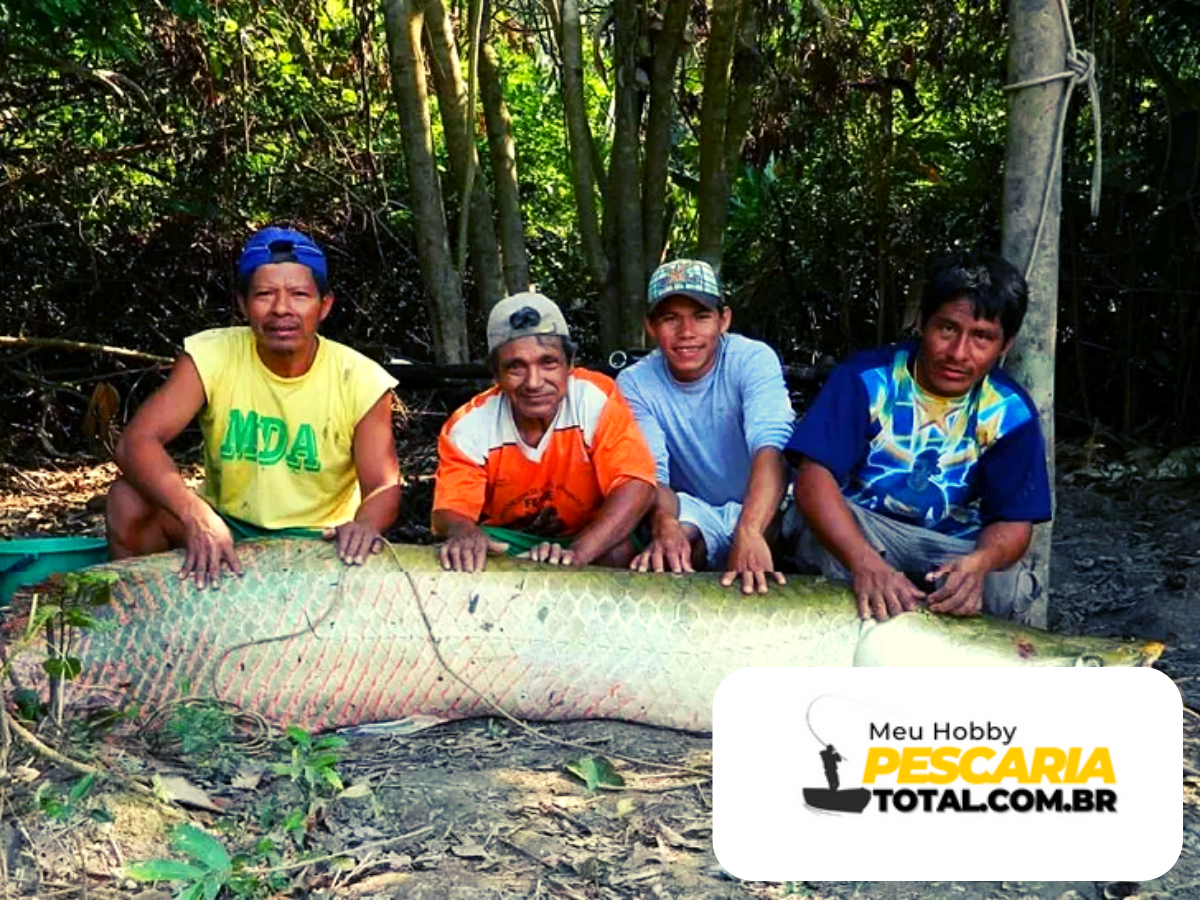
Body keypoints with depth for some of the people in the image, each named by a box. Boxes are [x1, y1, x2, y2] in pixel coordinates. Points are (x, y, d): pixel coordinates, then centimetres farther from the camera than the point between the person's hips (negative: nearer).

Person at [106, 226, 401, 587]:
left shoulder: (360, 380, -11)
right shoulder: (212, 356, -11)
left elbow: (383, 487, -12)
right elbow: (136, 442, -21)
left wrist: (365, 525, -39)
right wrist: (197, 515, -40)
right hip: (224, 530, 2)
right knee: (128, 500, -22)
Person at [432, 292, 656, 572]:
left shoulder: (598, 399, -21)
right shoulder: (467, 428, -16)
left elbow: (636, 487, -28)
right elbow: (450, 512, -18)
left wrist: (576, 553, -42)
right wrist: (464, 533, -45)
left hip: (588, 536, 0)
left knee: (619, 552, -32)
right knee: (453, 559, -28)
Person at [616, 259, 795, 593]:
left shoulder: (754, 360, -16)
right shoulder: (634, 383, -8)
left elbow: (771, 447, -31)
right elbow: (650, 471, -17)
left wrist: (749, 532, -49)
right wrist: (665, 526, -42)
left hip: (757, 507, 0)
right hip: (691, 510, 0)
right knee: (671, 546, -33)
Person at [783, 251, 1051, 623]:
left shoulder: (1010, 413, -8)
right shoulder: (867, 379, -15)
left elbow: (1013, 521, -11)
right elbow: (814, 477, -26)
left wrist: (978, 562, -38)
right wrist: (866, 563, -44)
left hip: (955, 547, 2)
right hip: (854, 532, -2)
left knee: (1008, 589, -28)